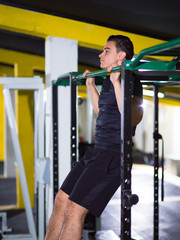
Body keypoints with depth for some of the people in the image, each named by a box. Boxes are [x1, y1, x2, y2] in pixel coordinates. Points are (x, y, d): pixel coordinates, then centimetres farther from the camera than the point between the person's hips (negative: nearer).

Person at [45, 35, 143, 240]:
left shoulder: (130, 82, -13)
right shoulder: (109, 81, 15)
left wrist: (117, 82, -31)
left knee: (74, 211, -12)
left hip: (112, 156, -10)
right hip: (97, 152, 10)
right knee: (61, 201, 11)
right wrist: (90, 84, 35)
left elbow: (133, 119, -30)